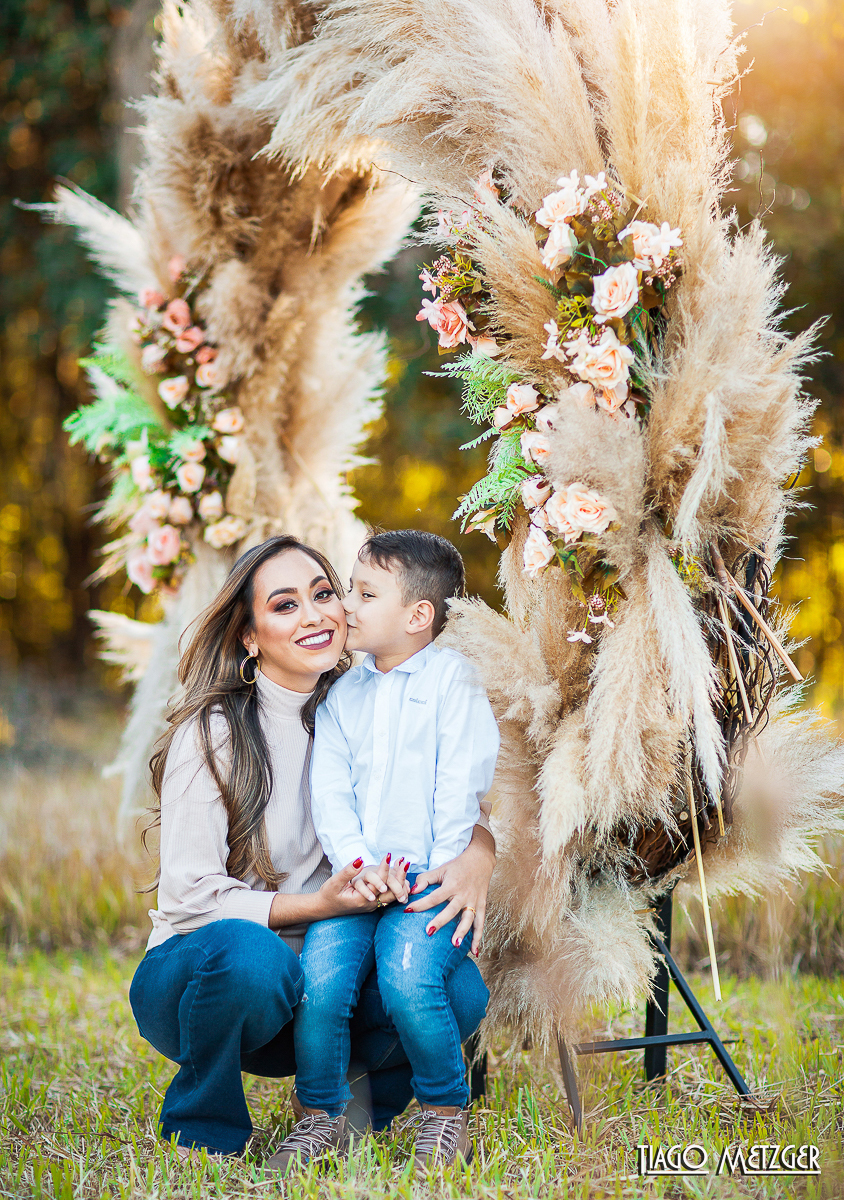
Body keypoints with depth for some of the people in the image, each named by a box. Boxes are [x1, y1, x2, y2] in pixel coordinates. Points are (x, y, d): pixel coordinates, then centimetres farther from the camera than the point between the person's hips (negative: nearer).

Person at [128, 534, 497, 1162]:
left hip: (308, 994, 4)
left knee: (457, 989, -23)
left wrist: (477, 857, -22)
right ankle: (203, 1135, -10)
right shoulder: (211, 732, -12)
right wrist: (315, 905, -28)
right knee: (250, 953, -39)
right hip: (191, 979, -4)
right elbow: (190, 894, -15)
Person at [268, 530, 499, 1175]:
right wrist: (358, 865, -10)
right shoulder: (343, 695, 16)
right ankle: (322, 1119, 2)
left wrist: (441, 872, -11)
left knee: (408, 980, -28)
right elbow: (329, 790, 6)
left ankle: (446, 1113, -4)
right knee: (318, 982, -19)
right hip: (356, 876, 4)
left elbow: (461, 785, -4)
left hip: (431, 879, -4)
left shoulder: (453, 677, 2)